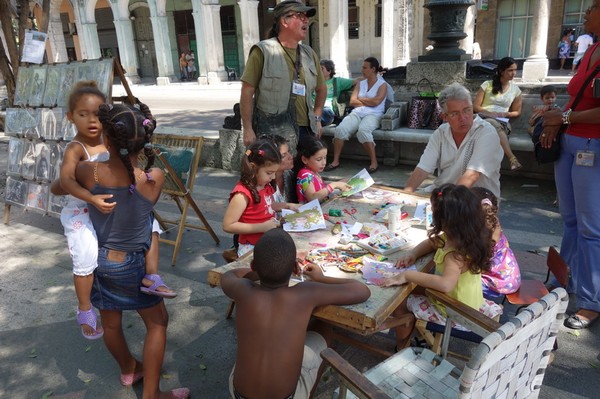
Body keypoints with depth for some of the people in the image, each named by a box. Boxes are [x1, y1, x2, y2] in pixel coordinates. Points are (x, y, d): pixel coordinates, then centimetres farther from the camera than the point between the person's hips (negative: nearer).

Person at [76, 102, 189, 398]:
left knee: (111, 323, 23)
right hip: (130, 265, -4)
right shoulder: (155, 177, -22)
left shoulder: (88, 171, -17)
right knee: (157, 322, 16)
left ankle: (129, 370, 50)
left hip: (96, 260, 4)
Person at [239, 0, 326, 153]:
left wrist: (317, 118, 16)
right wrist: (248, 129, -12)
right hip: (272, 132, -6)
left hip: (305, 130, 6)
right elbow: (247, 91, -8)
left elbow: (321, 88, 25)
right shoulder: (263, 51, -6)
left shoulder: (309, 54, 12)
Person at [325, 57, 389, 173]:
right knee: (340, 129, -25)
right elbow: (352, 101, 8)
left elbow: (376, 101, -12)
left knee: (363, 131, -38)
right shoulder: (360, 83, 20)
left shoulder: (382, 84, 5)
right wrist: (368, 102, -2)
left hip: (373, 115, -5)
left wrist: (360, 99, 1)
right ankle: (335, 161, -19)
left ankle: (374, 162, -28)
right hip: (357, 113, 5)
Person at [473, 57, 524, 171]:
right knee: (495, 125, -39)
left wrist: (505, 114, -2)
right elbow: (475, 106, 4)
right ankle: (512, 158, -53)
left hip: (502, 121, 2)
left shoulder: (515, 90, 14)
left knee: (497, 126, -38)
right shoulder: (487, 84, 6)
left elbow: (517, 112, 19)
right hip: (484, 118, -2)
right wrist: (489, 113, -13)